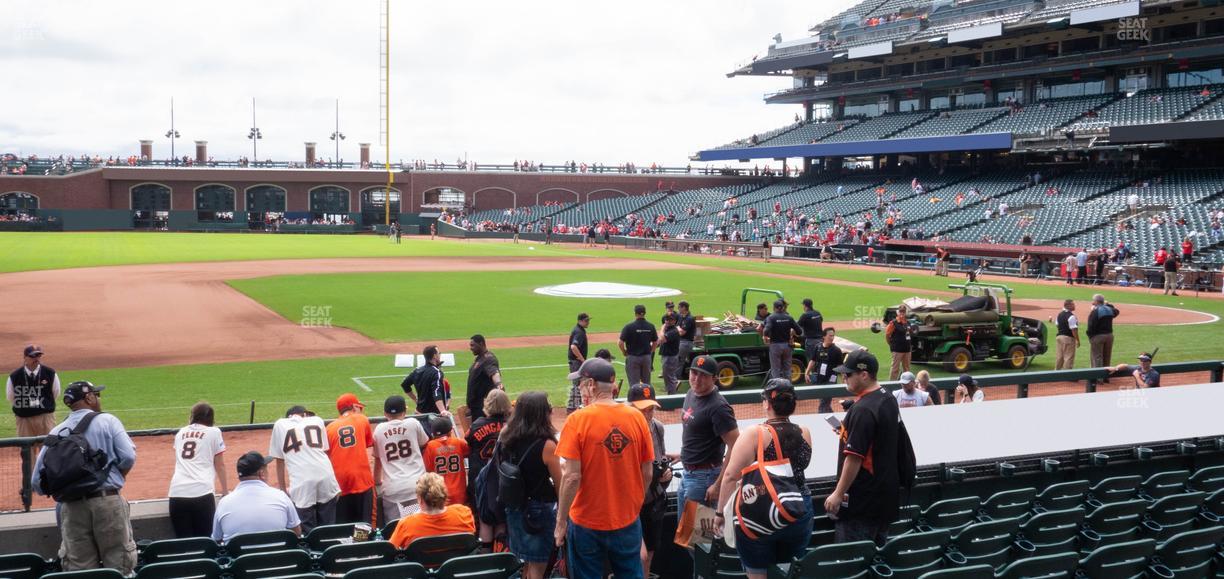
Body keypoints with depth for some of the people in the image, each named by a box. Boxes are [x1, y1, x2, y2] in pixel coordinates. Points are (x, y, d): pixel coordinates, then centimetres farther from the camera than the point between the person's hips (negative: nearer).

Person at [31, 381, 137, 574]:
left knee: (79, 570, 8)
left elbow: (37, 481, 6)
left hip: (71, 507, 4)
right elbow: (128, 457, -9)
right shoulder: (107, 421, 1)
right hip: (108, 501, -3)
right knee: (119, 565, 1)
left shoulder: (56, 432, 10)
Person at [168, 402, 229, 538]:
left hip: (177, 492, 3)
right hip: (202, 491, -3)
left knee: (182, 539, 3)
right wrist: (225, 491, 23)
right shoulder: (214, 432, 11)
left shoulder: (181, 432, 23)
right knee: (204, 539, 2)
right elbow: (219, 465, 14)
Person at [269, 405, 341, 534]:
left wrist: (282, 489, 24)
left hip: (301, 482, -2)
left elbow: (279, 460, 17)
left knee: (308, 532, 2)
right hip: (326, 476, 2)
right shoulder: (317, 421, 20)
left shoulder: (280, 425, 15)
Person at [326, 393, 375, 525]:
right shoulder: (362, 420, 6)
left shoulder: (330, 427, 10)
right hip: (362, 480, -2)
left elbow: (326, 455, 9)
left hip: (339, 483, 2)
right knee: (364, 525, 1)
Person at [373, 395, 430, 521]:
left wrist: (377, 481, 35)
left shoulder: (379, 430, 8)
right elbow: (424, 445, 22)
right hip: (417, 485, -1)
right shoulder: (413, 423, 4)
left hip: (392, 489, 1)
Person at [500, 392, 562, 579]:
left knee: (526, 564, 20)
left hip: (513, 507, 6)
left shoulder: (507, 439, -1)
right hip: (540, 509, -6)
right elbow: (559, 485, -11)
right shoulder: (546, 445, -19)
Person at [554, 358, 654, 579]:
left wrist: (561, 521, -7)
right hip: (628, 520, 3)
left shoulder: (577, 420, -15)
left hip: (587, 522, -3)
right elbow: (648, 473, 1)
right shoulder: (636, 417, -5)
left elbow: (572, 476, -17)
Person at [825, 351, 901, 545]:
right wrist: (847, 432, 13)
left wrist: (838, 494, -17)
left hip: (861, 498, -10)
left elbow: (854, 457, -23)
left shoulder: (862, 410, -22)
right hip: (887, 492, 10)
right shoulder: (888, 399, 8)